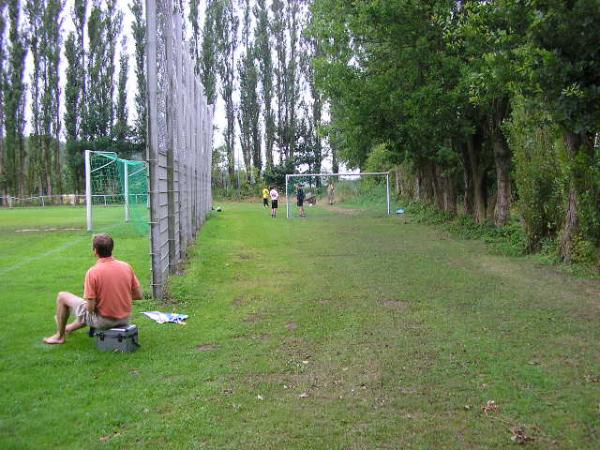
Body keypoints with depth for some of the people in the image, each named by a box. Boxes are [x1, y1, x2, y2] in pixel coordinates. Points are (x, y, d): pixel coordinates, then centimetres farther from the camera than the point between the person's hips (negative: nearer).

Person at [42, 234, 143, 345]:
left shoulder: (92, 272, -20)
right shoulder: (126, 267, -7)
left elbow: (90, 308, -18)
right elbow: (138, 295, 1)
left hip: (103, 321, -5)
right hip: (124, 319, 5)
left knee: (62, 296, 13)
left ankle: (60, 335, 30)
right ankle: (70, 328, 59)